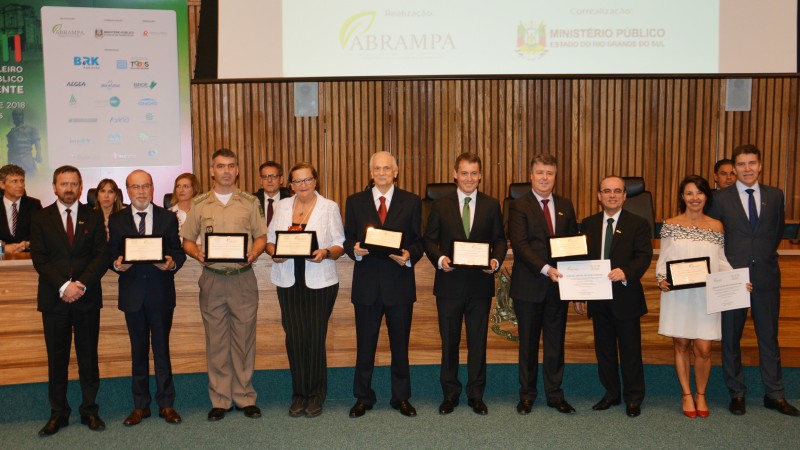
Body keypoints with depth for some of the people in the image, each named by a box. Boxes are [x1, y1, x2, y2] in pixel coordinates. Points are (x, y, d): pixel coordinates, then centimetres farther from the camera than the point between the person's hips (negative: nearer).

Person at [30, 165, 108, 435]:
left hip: (87, 296, 0)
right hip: (53, 299, 0)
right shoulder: (40, 219, 6)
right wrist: (63, 286, -14)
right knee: (56, 358, 6)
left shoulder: (94, 218, 7)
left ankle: (90, 411, 14)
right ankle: (58, 413, 16)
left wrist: (81, 284, -13)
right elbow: (39, 260, -1)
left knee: (88, 357, 5)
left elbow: (101, 257, 0)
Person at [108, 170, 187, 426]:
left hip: (161, 292, -1)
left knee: (162, 349, 5)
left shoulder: (168, 218, 4)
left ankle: (166, 404, 15)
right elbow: (111, 255, 4)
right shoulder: (116, 220, 6)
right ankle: (140, 406, 20)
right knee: (138, 350, 10)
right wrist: (117, 264, -18)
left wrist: (172, 263, -19)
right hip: (132, 294, 1)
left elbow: (179, 252, 2)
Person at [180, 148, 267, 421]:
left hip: (243, 278, 0)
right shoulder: (199, 204, 6)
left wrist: (253, 253, -13)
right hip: (212, 279, 1)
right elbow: (187, 240, 9)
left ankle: (245, 397, 16)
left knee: (244, 339, 4)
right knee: (216, 342, 6)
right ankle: (220, 400, 17)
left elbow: (261, 236, 7)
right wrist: (198, 253, -12)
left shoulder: (250, 202, 6)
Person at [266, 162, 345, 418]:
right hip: (289, 282, 2)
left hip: (320, 283, -2)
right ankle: (299, 394, 15)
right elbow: (269, 240, 13)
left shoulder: (329, 207, 3)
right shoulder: (282, 207, 12)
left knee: (315, 338, -2)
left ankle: (316, 396, 15)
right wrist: (274, 253, -8)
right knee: (295, 337, -1)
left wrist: (326, 253, -18)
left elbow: (340, 245, 1)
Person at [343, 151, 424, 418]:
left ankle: (401, 398, 24)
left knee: (400, 345, 10)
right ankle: (363, 398, 23)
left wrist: (409, 256, -17)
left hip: (399, 284, 0)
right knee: (364, 345, 9)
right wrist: (355, 250, -16)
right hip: (366, 285, 1)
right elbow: (347, 239, 6)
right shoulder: (355, 202, 6)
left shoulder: (412, 202, 4)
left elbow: (418, 241, 3)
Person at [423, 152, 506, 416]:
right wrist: (439, 259, -15)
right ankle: (450, 394, 23)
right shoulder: (441, 206, 4)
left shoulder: (492, 206, 6)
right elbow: (429, 240, 4)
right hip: (449, 284, 0)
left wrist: (496, 261, -13)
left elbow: (499, 240, 6)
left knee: (478, 342, 8)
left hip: (480, 284, 0)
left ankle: (476, 395, 21)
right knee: (449, 342, 9)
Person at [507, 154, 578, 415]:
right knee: (528, 343, 8)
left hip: (558, 285, 4)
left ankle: (554, 394, 22)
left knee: (556, 342, 10)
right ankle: (527, 394, 21)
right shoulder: (519, 207, -4)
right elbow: (520, 245, -14)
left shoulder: (565, 206, 11)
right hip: (529, 286, -3)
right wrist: (545, 269, -23)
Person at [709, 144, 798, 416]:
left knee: (769, 336, 9)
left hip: (766, 276, 2)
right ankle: (736, 393, 19)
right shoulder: (721, 198, -2)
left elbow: (778, 230, 16)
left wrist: (765, 255, 11)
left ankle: (774, 394, 21)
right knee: (731, 338, 6)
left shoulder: (775, 196, 5)